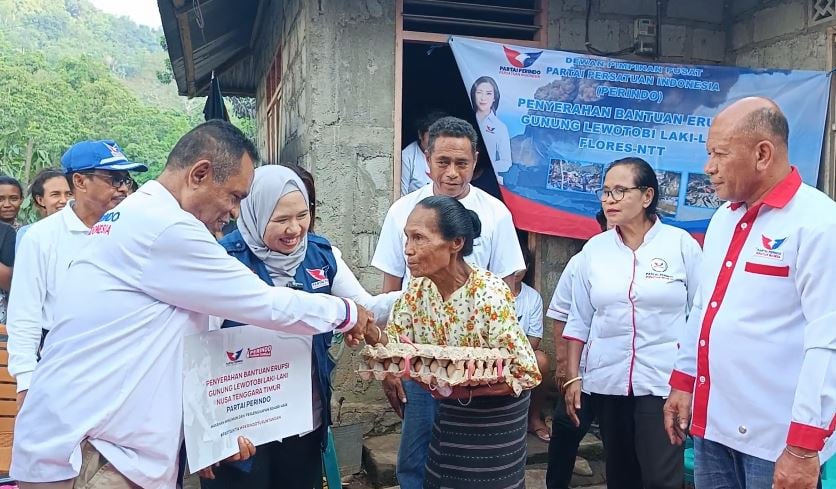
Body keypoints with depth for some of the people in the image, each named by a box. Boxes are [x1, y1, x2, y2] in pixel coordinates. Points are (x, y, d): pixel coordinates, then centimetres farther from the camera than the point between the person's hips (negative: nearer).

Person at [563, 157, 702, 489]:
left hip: (664, 382, -3)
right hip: (606, 382, 3)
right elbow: (579, 321, 7)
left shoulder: (681, 244, -4)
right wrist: (573, 377, 5)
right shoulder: (594, 248, 4)